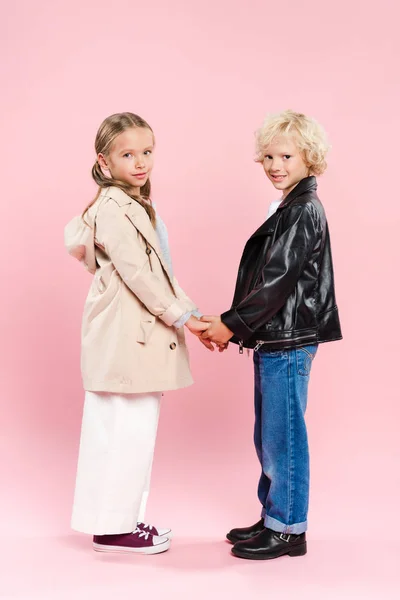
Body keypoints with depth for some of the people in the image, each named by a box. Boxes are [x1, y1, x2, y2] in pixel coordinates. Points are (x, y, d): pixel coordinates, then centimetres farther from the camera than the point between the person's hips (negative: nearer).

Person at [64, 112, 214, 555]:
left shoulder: (137, 206, 18)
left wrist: (192, 314, 11)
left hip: (143, 335, 10)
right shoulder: (112, 208, -13)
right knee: (128, 430, -4)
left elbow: (161, 270, 18)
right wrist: (181, 317, -15)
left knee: (131, 431, 14)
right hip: (125, 336, -10)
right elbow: (136, 272, -19)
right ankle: (113, 527, 8)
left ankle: (122, 519, 25)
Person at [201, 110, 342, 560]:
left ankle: (289, 530, 13)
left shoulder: (304, 211, -14)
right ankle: (273, 518, 30)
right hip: (272, 340, 10)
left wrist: (232, 324, -14)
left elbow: (276, 281, -19)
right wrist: (238, 327, 11)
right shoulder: (287, 208, 15)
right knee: (267, 437, 17)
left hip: (289, 342, -10)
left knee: (283, 436, 0)